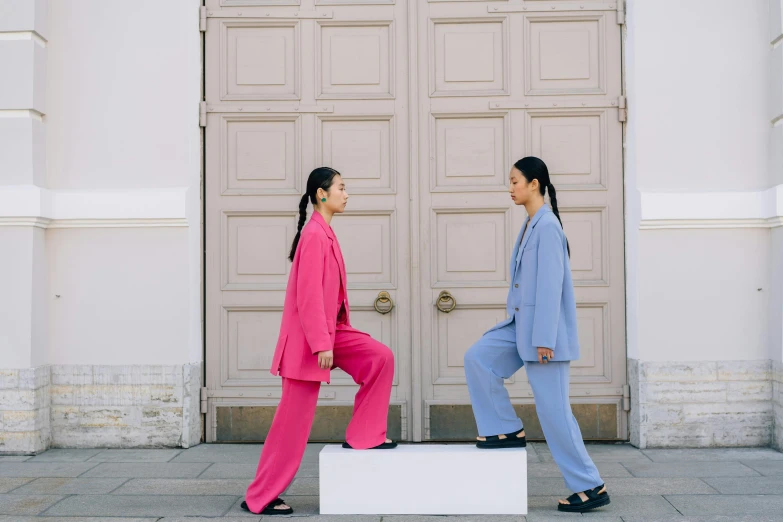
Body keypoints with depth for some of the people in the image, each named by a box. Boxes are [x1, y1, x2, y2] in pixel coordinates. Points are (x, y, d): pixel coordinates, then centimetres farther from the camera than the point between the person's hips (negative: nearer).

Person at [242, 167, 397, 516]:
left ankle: (364, 436, 8)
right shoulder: (314, 235, -18)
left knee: (381, 357, -2)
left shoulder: (325, 233, 11)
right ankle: (260, 497, 9)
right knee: (294, 418, -3)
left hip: (331, 330, 9)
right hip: (309, 338, -9)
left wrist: (330, 337, 18)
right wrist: (321, 344, -23)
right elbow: (308, 295, -22)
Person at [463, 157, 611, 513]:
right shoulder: (530, 225, 13)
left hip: (543, 328, -9)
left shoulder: (547, 225, -15)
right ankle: (507, 429, 11)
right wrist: (520, 324, 20)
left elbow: (551, 284, -20)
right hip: (522, 323, 9)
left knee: (552, 408, -4)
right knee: (477, 358, 1)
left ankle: (590, 487, 7)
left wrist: (544, 339, -22)